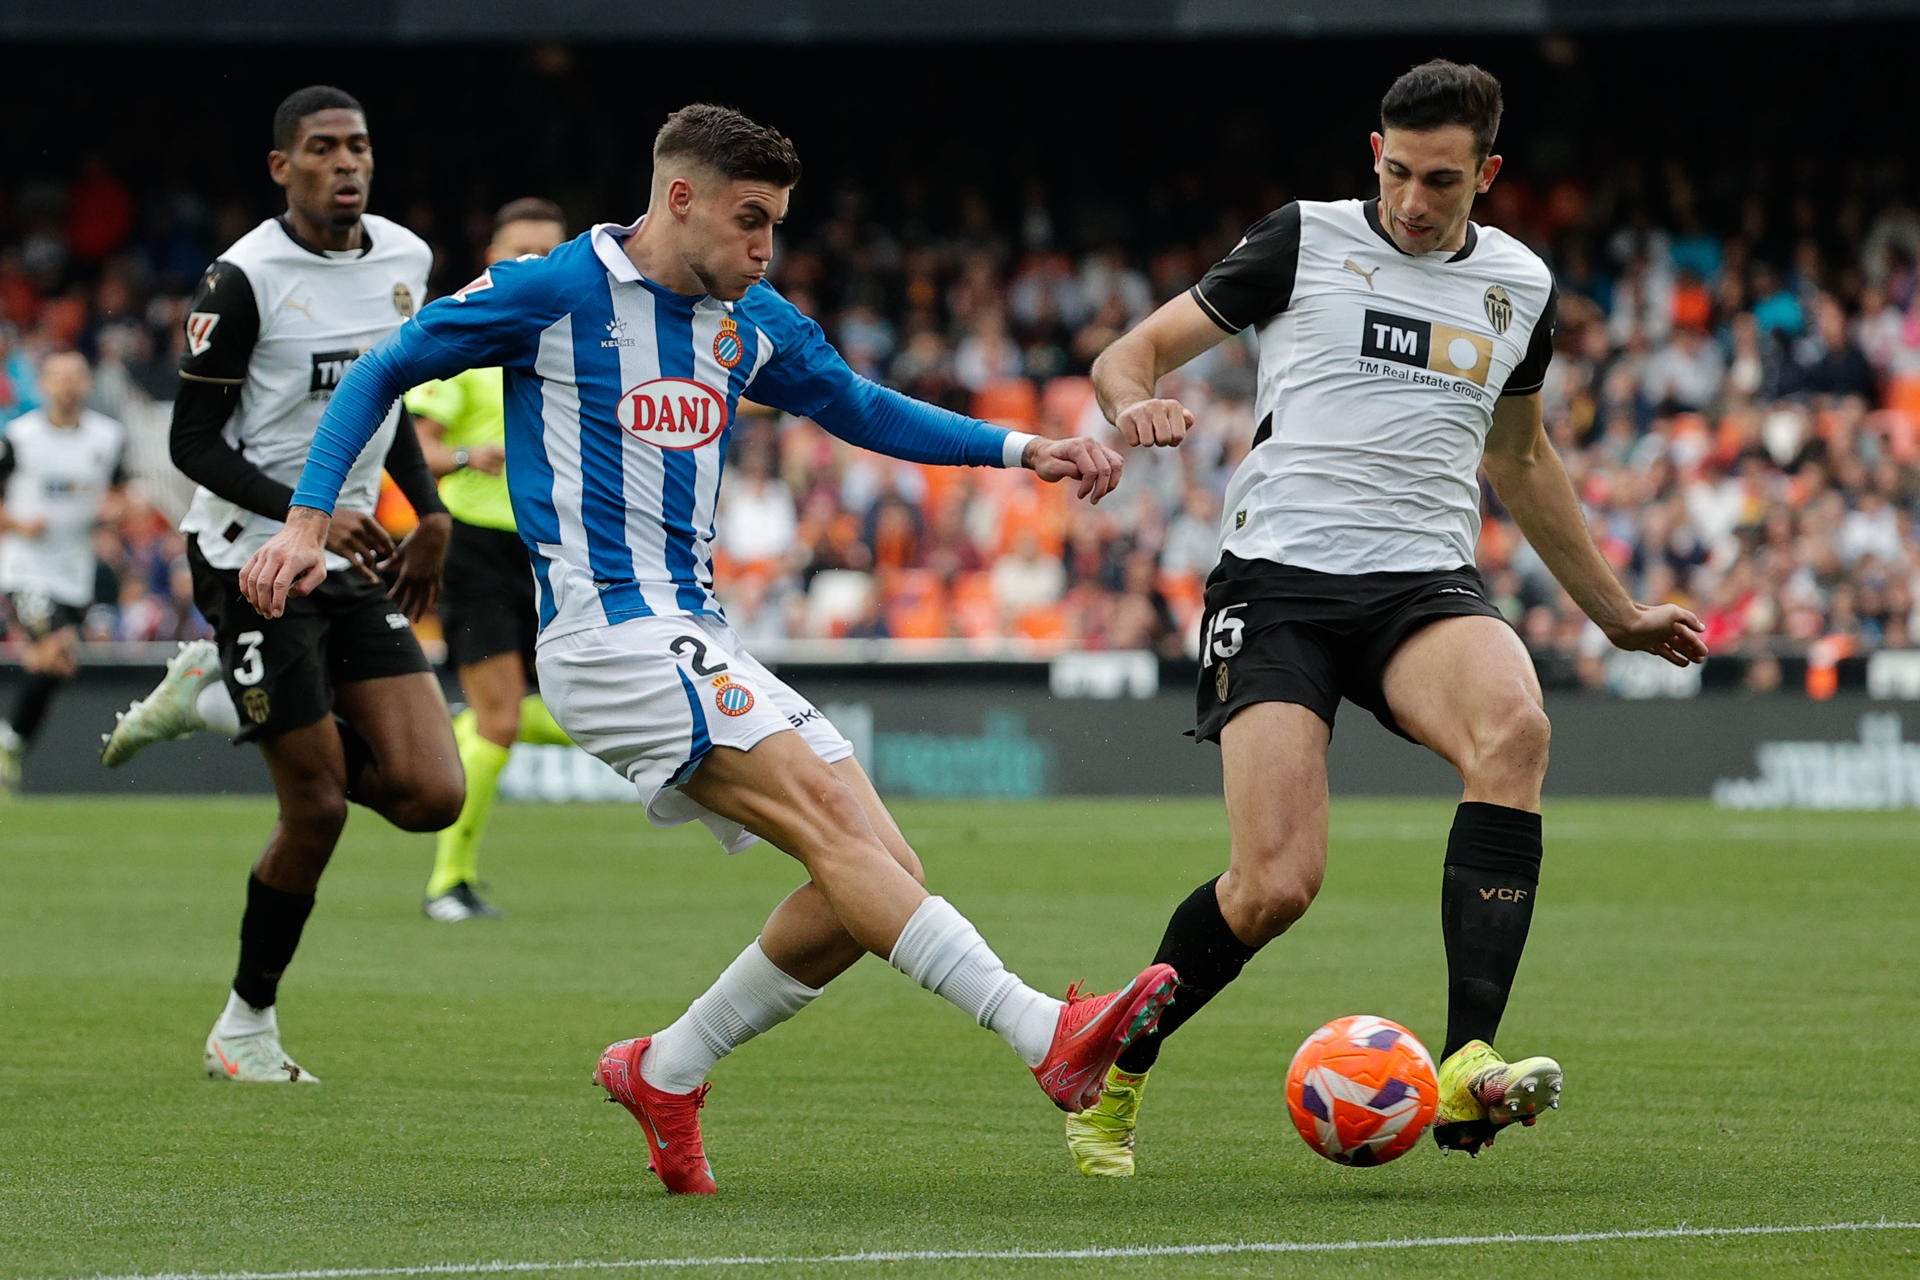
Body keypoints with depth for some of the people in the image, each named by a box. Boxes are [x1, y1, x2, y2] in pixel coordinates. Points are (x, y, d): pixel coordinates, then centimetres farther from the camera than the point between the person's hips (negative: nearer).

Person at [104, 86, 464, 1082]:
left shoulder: (405, 260, 7)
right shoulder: (244, 280, -13)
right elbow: (194, 441, -13)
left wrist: (430, 515, 14)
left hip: (355, 563, 6)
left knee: (431, 796, -5)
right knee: (317, 808, -6)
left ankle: (221, 701, 16)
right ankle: (248, 1023, 15)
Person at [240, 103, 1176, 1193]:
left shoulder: (751, 322, 15)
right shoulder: (551, 294, -4)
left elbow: (860, 408, 29)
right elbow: (380, 374, 4)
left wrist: (1022, 450, 18)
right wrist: (309, 523, -3)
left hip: (701, 642, 8)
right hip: (610, 637, -8)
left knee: (884, 878, -2)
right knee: (831, 820, -23)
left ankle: (665, 1073, 11)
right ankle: (1047, 1034, -35)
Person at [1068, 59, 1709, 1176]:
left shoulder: (1520, 285, 15)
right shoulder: (1306, 242, 4)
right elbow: (1133, 353, 7)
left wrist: (1615, 611, 37)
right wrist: (1137, 402, -17)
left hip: (1427, 581, 3)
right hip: (1279, 580, -3)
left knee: (1515, 727, -33)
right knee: (1277, 885, -18)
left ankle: (1468, 1069, -37)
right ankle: (1116, 1066, 12)